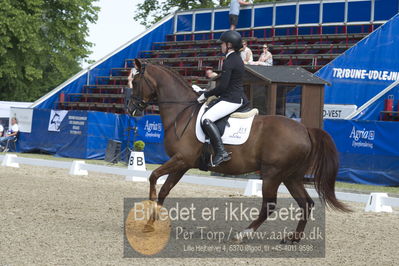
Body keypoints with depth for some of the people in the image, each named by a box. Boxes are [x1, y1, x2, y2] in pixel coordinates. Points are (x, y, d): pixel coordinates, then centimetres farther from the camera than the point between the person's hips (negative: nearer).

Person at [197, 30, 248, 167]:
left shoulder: (229, 62, -16)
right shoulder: (237, 59, 14)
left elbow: (222, 86, -20)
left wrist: (206, 94, -9)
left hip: (231, 100, -11)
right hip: (239, 98, 11)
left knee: (206, 119, -24)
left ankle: (221, 152, -32)